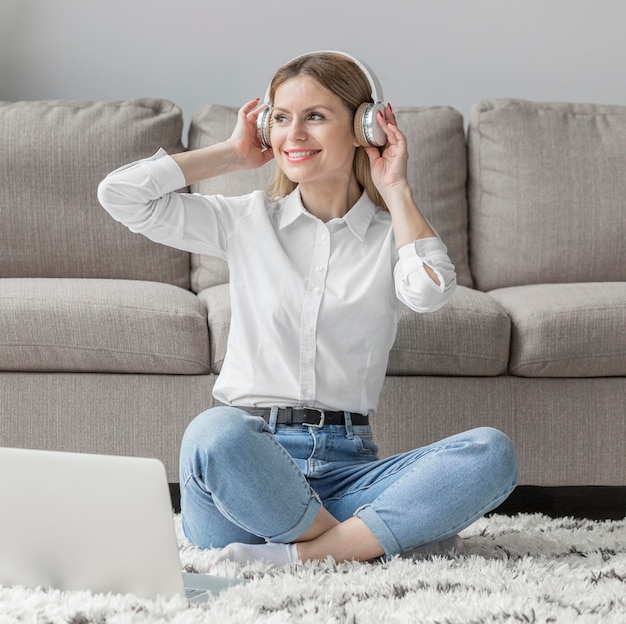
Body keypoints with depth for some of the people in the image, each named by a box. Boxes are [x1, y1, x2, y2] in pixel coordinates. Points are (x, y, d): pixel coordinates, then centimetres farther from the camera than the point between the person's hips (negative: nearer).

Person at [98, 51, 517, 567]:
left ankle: (298, 553, -32)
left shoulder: (393, 234, 11)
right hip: (249, 461, -1)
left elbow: (430, 291, -12)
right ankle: (380, 539, -23)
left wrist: (396, 189, 1)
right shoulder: (246, 222, 12)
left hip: (344, 472, 1)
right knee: (216, 431, -38)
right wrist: (232, 154, 12)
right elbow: (120, 194, 5)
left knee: (492, 452, -25)